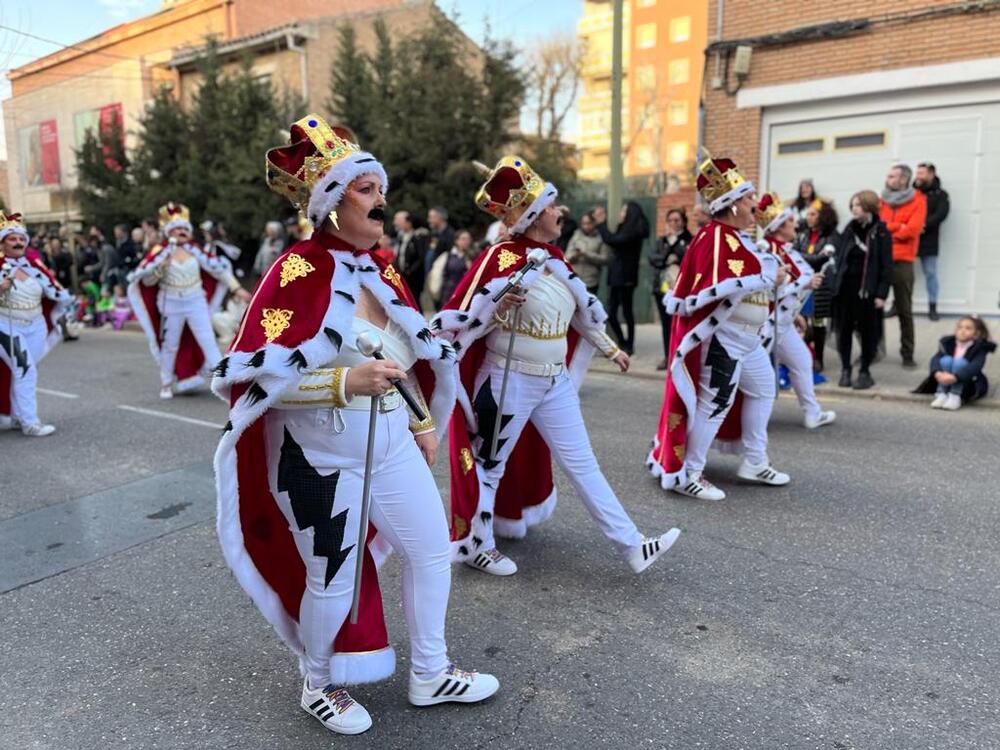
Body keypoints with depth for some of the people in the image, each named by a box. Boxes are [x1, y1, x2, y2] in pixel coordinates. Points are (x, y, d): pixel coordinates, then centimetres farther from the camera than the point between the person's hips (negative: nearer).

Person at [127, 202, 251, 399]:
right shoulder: (161, 252, -2)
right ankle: (166, 384, 25)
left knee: (208, 342, -5)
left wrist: (236, 288, 5)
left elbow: (218, 267, 7)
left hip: (197, 303, 1)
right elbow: (147, 281, -1)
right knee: (170, 346, 10)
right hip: (171, 305, -1)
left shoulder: (195, 251, 4)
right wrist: (161, 267, -19)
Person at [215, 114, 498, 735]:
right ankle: (319, 687, 39)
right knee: (332, 580, 9)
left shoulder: (381, 269, 4)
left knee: (433, 550, 15)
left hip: (392, 445, 7)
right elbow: (253, 376, -24)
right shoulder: (296, 272, -18)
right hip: (323, 459, -7)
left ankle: (431, 674, 37)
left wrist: (424, 421, 16)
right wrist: (345, 383, -33)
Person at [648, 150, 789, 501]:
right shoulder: (717, 236, -18)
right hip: (721, 335, -11)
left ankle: (755, 463, 32)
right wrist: (767, 279, -23)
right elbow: (719, 286, -29)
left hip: (745, 335, 11)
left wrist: (771, 269, 8)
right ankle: (687, 474, 6)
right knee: (714, 403, -5)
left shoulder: (735, 236, 15)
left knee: (762, 390, 20)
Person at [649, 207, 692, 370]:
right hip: (662, 287, 5)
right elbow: (652, 257, 4)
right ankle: (668, 356, 16)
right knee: (666, 324, 8)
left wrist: (674, 240, -9)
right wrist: (667, 259, -11)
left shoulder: (689, 240, 2)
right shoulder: (661, 241, 17)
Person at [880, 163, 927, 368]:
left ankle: (908, 354, 11)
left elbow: (912, 229, -13)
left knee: (905, 310, 3)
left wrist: (886, 229, -5)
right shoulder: (882, 200, 11)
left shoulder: (918, 201, -1)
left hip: (902, 262, -3)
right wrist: (898, 227, -11)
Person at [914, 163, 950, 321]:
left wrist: (924, 225, -23)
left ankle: (932, 308, 10)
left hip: (928, 241, -2)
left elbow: (941, 214, -10)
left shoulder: (940, 195, 5)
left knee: (931, 274, 3)